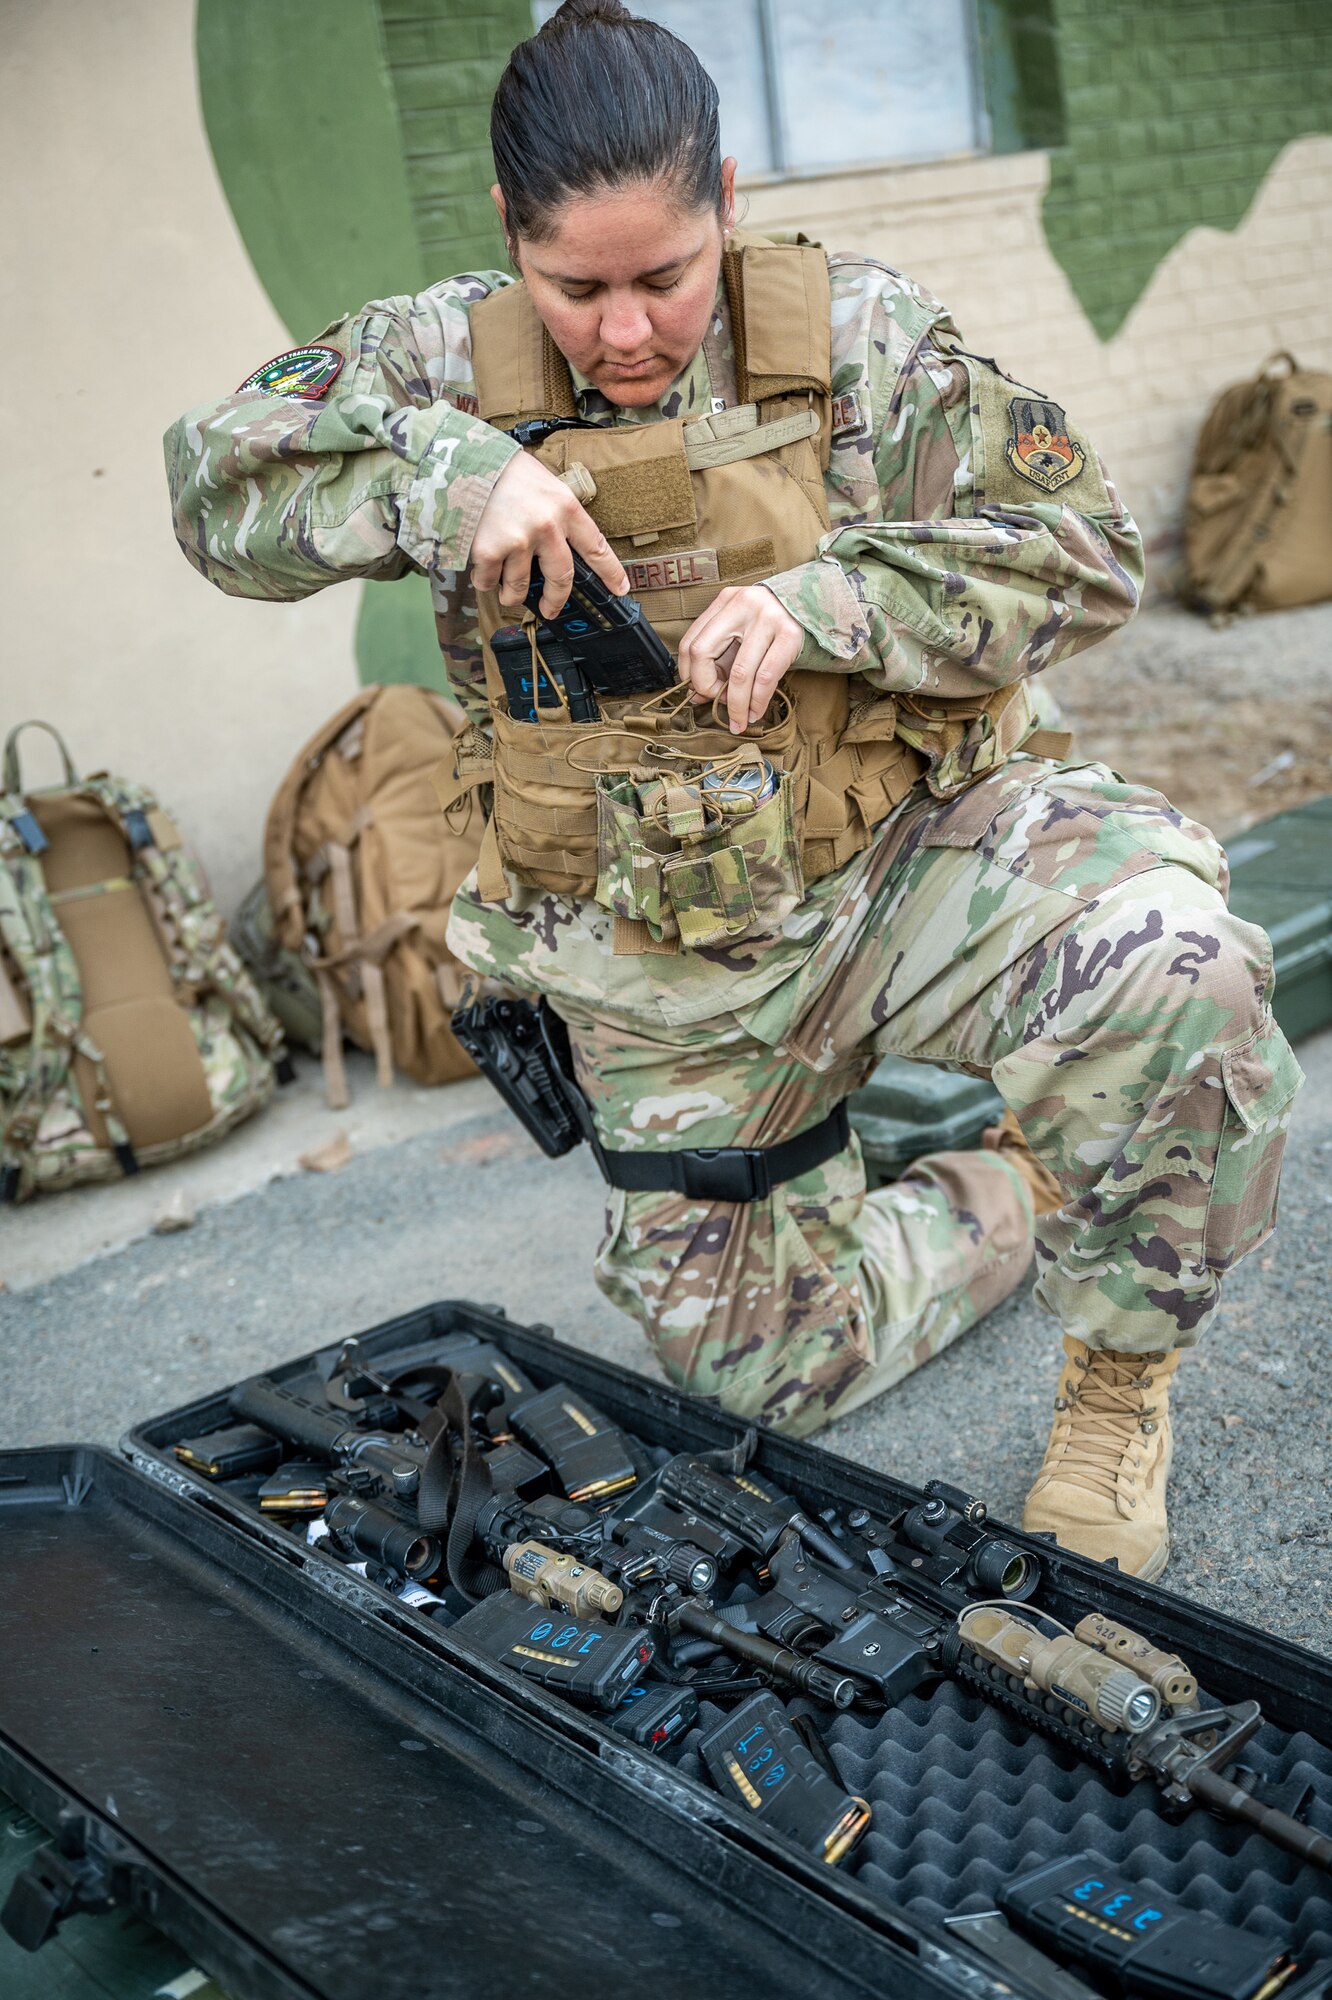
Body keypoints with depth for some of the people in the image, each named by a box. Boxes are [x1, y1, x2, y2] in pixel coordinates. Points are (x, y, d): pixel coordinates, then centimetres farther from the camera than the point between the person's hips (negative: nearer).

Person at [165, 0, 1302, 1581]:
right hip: (665, 970, 3)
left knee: (1179, 969, -34)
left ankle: (1122, 1379, -8)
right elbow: (217, 477, -7)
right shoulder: (449, 362, -2)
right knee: (751, 1364, 8)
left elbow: (1081, 548, -8)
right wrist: (446, 474, -25)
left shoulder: (854, 336, -7)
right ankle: (1021, 1197, 32)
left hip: (904, 860, -2)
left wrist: (825, 599, -24)